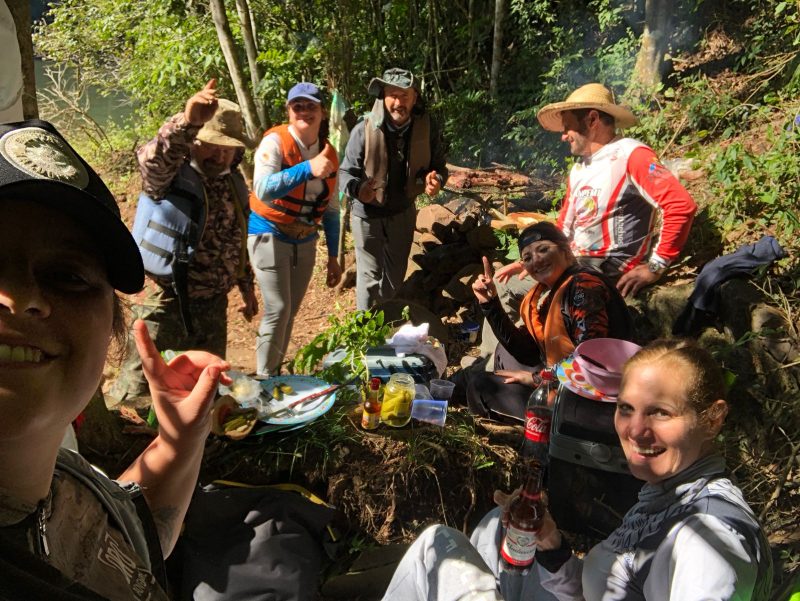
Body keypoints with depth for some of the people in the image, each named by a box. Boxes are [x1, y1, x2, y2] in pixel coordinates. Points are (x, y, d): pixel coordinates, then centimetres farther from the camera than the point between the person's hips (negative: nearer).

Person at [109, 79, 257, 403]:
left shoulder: (233, 183, 7)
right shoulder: (170, 175, -12)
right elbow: (152, 160, -38)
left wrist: (247, 286, 20)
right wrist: (186, 122, -55)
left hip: (214, 307, 6)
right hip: (167, 307, -6)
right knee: (137, 391, 2)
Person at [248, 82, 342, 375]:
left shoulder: (328, 153, 3)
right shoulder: (275, 142, -14)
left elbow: (331, 209, 9)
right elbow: (263, 190, -31)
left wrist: (333, 257, 10)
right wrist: (307, 169, -41)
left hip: (305, 241, 6)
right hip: (271, 235, -5)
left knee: (290, 312, 12)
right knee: (278, 310, -11)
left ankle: (275, 372, 29)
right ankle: (264, 379, 7)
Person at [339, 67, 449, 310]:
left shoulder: (427, 128, -16)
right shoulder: (364, 130, -24)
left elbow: (438, 166, -5)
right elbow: (346, 173, -18)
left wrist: (436, 180, -30)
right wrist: (358, 188, -42)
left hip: (403, 211, 4)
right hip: (368, 213, -4)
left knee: (396, 274, 22)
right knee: (370, 275, 5)